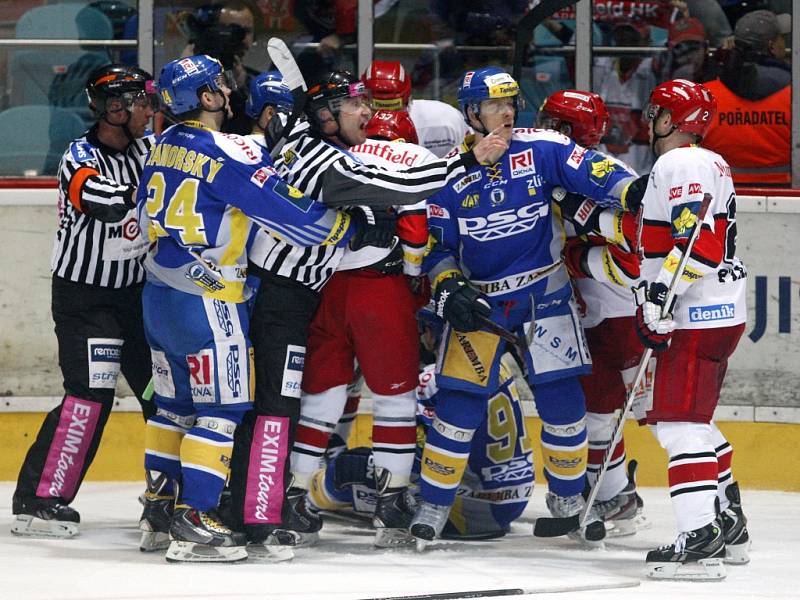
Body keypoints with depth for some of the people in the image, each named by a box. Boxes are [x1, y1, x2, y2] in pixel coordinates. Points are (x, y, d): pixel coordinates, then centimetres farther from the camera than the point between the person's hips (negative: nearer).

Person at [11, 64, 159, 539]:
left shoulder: (148, 145, 1)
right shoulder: (80, 160, -19)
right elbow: (111, 201, -36)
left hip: (136, 290, 7)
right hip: (84, 297, -7)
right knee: (91, 393, -16)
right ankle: (38, 499, -13)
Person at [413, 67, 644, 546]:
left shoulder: (541, 149, -6)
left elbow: (590, 171, -18)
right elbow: (435, 243, 1)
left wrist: (632, 190, -37)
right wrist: (449, 289, -14)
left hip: (544, 294, 0)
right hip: (478, 299, 0)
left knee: (562, 397, -1)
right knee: (460, 398, -6)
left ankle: (570, 498, 17)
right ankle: (434, 504, 4)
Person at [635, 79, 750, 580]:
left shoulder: (680, 165, -12)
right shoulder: (709, 163, 21)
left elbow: (699, 237, -24)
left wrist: (663, 288, -27)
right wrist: (652, 307, 27)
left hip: (700, 316, -11)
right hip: (721, 311, 11)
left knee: (680, 421, -15)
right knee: (692, 419, 21)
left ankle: (701, 540, -22)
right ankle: (729, 525, 27)